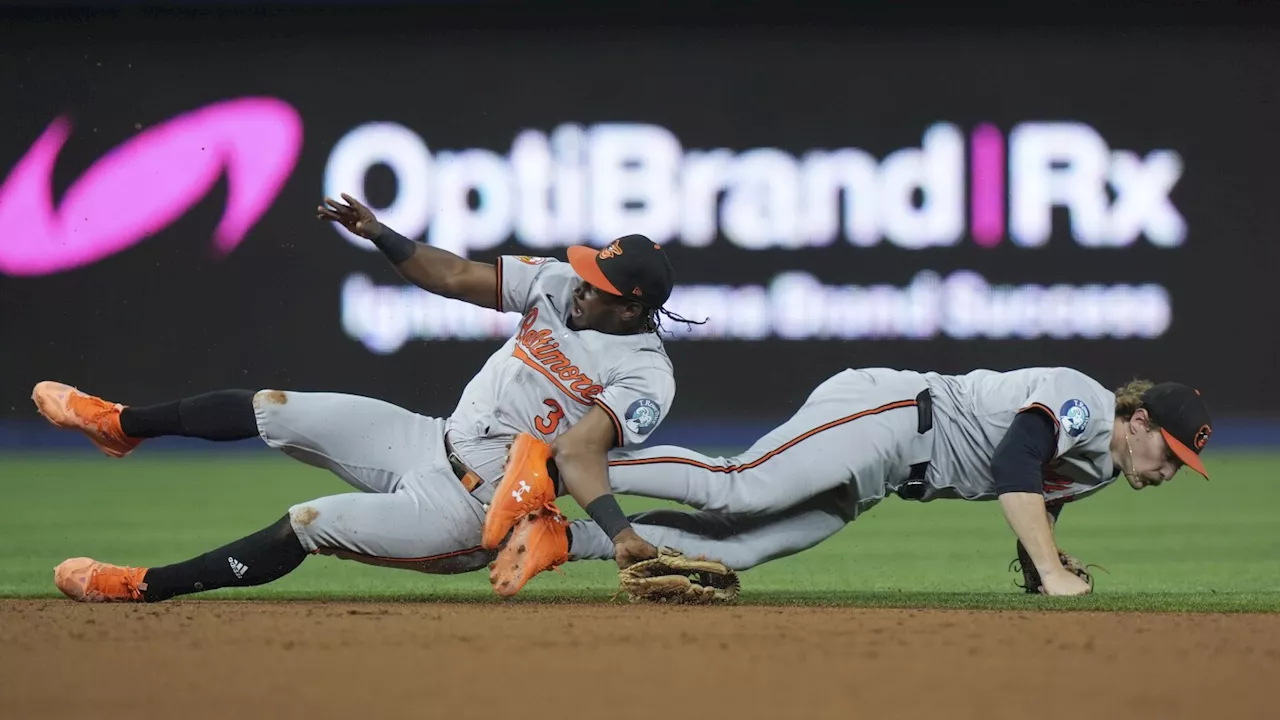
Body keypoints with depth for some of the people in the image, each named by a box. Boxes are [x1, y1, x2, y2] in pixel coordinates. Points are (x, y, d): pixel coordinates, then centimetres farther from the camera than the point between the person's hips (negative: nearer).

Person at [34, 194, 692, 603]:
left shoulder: (645, 377, -20)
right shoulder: (558, 284, 0)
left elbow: (579, 454, -30)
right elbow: (453, 277, 5)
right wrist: (378, 235, -5)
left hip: (469, 511, -7)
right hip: (429, 442, 7)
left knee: (309, 524, -19)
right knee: (271, 408, 5)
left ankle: (143, 588, -8)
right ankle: (120, 425, 26)